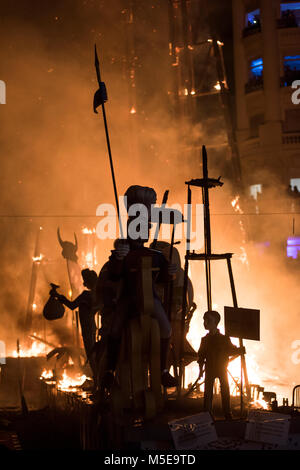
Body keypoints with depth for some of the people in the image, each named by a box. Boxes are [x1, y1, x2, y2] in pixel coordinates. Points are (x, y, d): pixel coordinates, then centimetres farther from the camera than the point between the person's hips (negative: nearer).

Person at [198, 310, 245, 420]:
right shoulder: (205, 340, 3)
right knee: (208, 393, 0)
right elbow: (201, 355, 6)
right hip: (209, 370, 1)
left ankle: (227, 414, 13)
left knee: (225, 392, 3)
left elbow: (231, 350, 4)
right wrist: (201, 369, 2)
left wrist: (240, 350, -14)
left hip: (222, 369, -1)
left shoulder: (224, 339, -2)